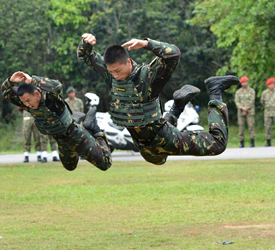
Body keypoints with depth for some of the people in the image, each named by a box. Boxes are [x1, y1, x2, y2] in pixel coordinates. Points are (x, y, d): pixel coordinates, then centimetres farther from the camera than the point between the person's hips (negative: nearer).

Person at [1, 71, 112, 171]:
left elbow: (57, 86, -56)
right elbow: (6, 92, -12)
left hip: (75, 136, -7)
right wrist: (11, 81, -34)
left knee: (105, 164, 0)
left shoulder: (51, 97, -32)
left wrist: (32, 80, -55)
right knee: (70, 166, 34)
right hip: (62, 142, 7)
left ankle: (97, 133, 24)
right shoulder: (29, 104, -13)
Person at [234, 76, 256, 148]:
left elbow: (252, 101, -6)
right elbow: (237, 102, -1)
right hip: (241, 112, 2)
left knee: (251, 126, -8)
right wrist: (242, 108, -17)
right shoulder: (238, 92, 8)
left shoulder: (252, 91, 2)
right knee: (241, 126, -1)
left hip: (250, 111, -2)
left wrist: (246, 109, -13)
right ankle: (241, 143, 2)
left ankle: (252, 142, -8)